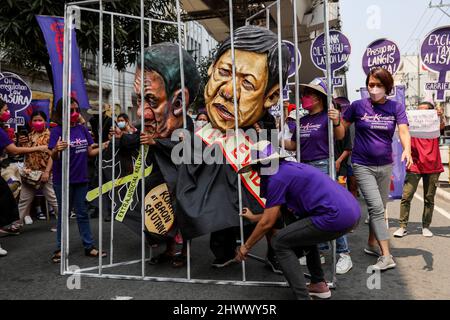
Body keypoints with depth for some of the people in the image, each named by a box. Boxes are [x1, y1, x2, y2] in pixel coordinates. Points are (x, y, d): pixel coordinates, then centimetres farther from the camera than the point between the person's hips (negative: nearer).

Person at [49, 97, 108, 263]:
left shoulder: (82, 129, 4)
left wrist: (102, 147, -9)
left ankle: (89, 246, 20)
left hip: (81, 179, 4)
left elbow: (90, 152, 8)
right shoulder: (57, 131, -10)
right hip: (63, 180, -4)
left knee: (82, 213, 12)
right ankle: (60, 249, 21)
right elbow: (53, 157, -18)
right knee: (63, 214, 8)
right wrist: (57, 150, -40)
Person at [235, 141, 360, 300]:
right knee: (303, 233, 32)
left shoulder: (277, 177, -6)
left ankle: (303, 296, 0)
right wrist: (253, 217, 44)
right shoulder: (289, 168, 21)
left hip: (336, 217, -10)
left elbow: (267, 223, -2)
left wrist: (246, 247, 11)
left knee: (280, 242, 2)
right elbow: (276, 213, 31)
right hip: (351, 211, 10)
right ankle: (319, 284, 33)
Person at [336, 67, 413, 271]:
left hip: (385, 165, 4)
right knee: (376, 208, -11)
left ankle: (371, 244, 34)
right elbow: (342, 132, 2)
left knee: (379, 208, 15)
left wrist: (407, 150, -31)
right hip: (363, 165, -3)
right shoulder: (358, 106, -4)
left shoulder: (396, 108, 2)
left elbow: (403, 131, -11)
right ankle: (386, 256, -8)